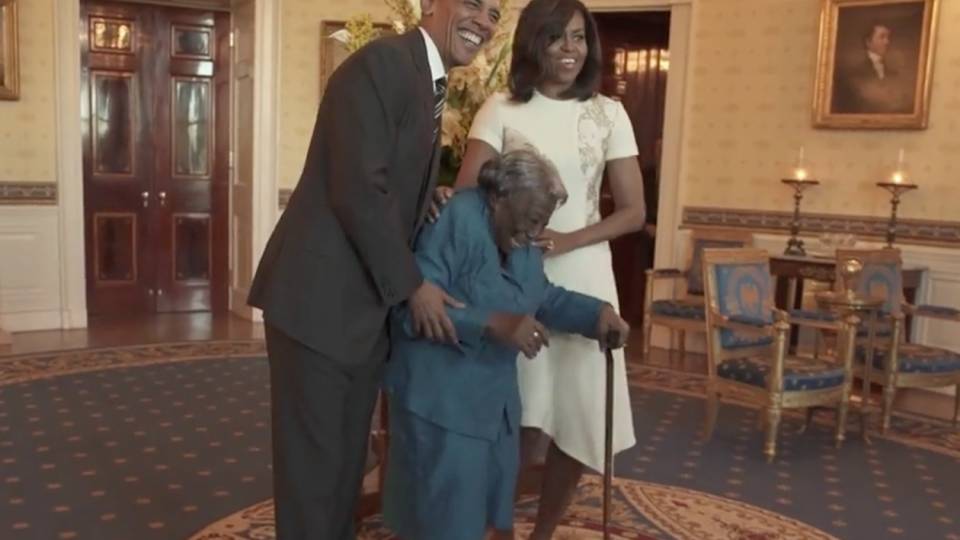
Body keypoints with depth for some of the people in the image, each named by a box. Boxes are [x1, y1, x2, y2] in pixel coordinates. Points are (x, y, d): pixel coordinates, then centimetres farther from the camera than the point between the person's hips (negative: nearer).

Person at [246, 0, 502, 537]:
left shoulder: (430, 81, 15)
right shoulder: (383, 62, -14)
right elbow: (358, 190, -21)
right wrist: (413, 286, -14)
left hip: (367, 301, 9)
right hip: (320, 296, -9)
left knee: (348, 454, 18)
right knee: (313, 457, 3)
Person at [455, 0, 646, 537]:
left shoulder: (608, 114, 4)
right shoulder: (501, 111, 0)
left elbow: (633, 212, 1)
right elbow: (468, 195, -10)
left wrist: (566, 241, -13)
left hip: (582, 280, 2)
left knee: (577, 418, 5)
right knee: (520, 419, 0)